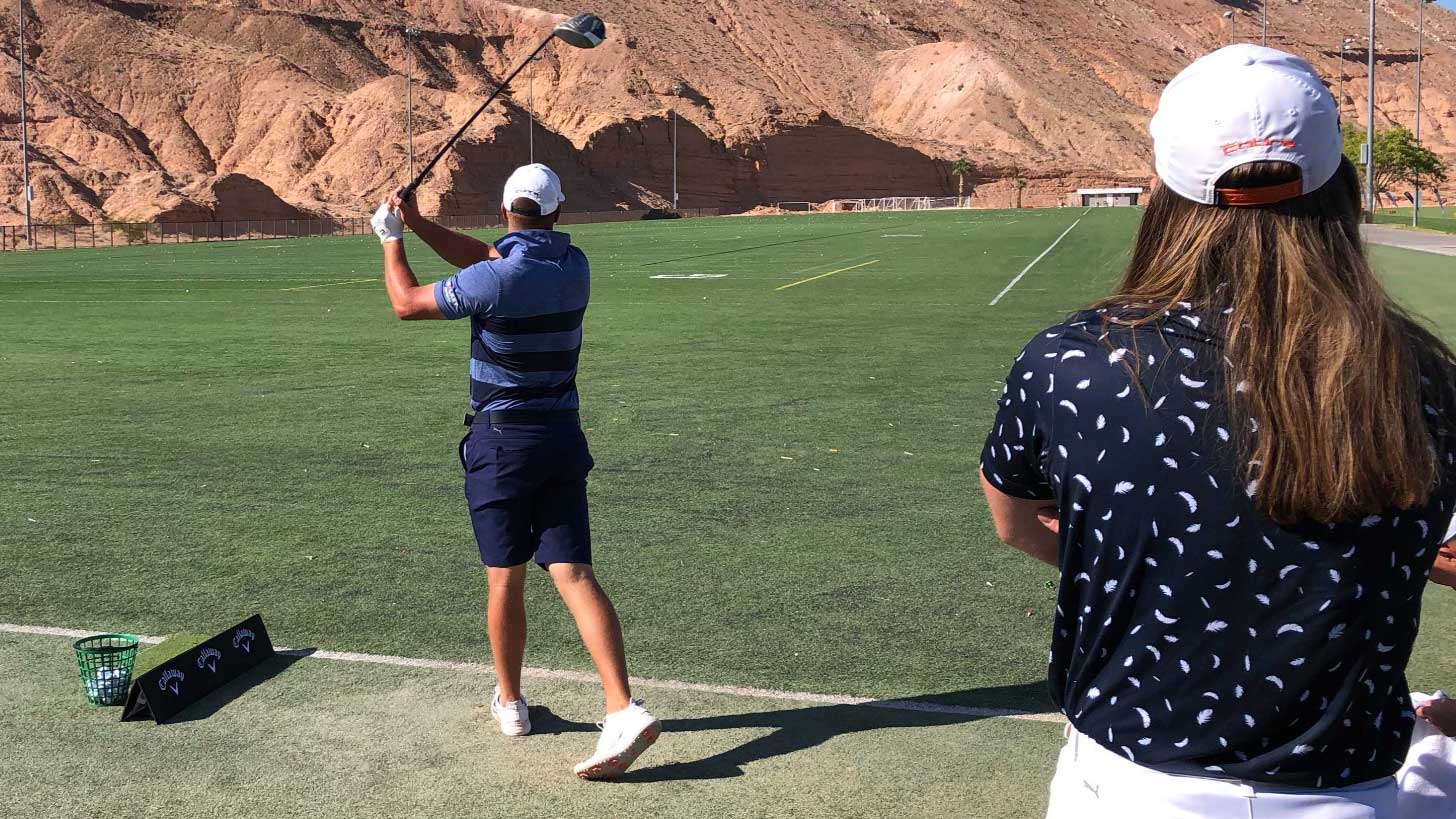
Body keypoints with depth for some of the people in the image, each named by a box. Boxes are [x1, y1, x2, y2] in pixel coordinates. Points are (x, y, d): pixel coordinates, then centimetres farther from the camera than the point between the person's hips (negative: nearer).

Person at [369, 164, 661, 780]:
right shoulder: (574, 265, 2)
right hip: (563, 436, 5)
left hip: (501, 441, -4)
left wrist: (391, 239, 14)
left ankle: (510, 702, 26)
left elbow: (407, 302, -2)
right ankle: (623, 710, -15)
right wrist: (418, 222, 17)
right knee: (574, 574, -2)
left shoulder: (496, 279, -17)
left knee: (506, 580, 9)